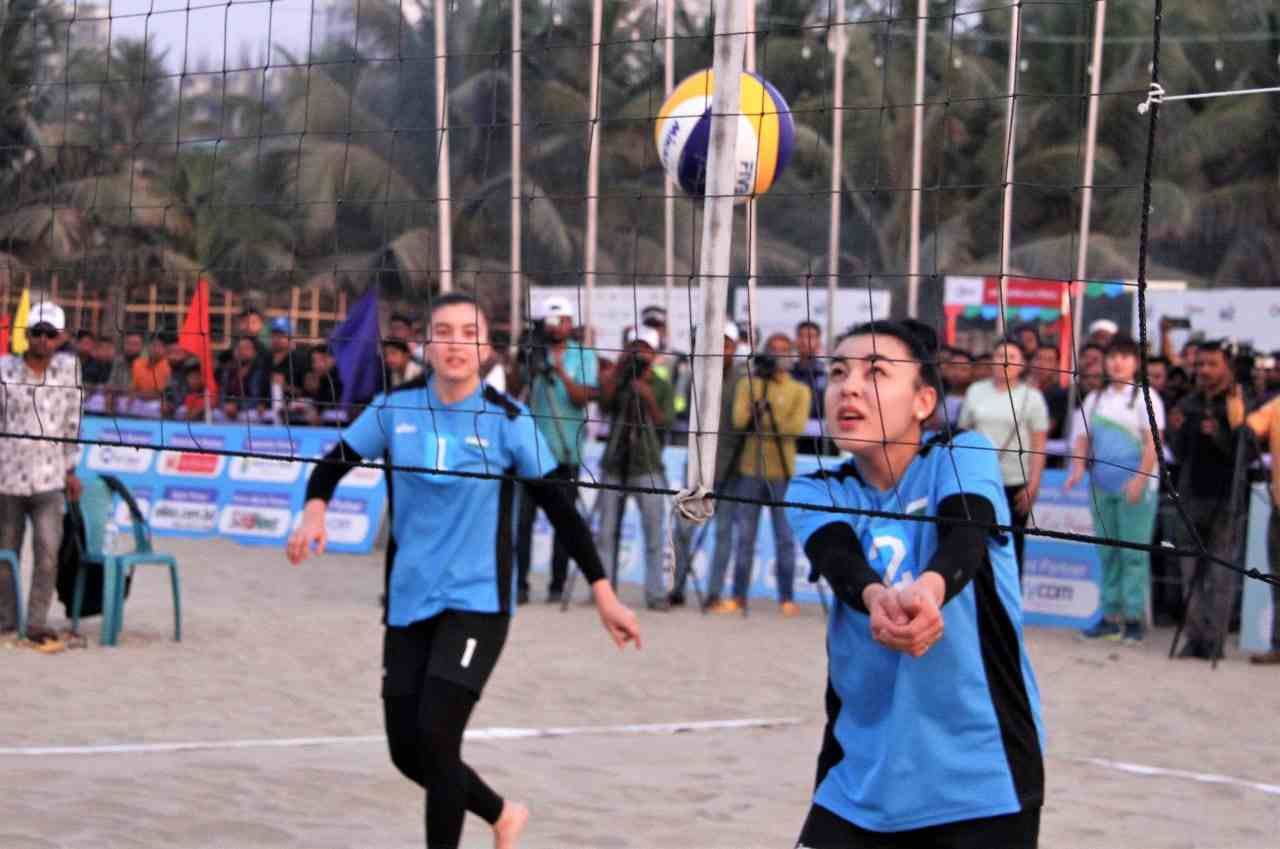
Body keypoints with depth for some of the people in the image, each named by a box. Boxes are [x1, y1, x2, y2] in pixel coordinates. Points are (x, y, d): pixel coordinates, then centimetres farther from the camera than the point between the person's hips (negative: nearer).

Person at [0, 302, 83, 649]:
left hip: (49, 478, 1)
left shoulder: (68, 367, 3)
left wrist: (70, 469, 12)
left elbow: (72, 422, 10)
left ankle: (37, 623, -6)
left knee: (48, 549, -12)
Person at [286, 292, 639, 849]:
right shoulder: (396, 407, -2)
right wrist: (314, 510, -16)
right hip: (408, 602, 4)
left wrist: (603, 593, -8)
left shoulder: (507, 420, -9)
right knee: (406, 751, 7)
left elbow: (559, 506, -6)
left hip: (476, 602, -4)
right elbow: (335, 462, 6)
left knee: (434, 738, -17)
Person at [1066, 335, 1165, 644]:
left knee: (1134, 553, -6)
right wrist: (1078, 469, -5)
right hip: (1102, 487, 5)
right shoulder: (1094, 399, 14)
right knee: (1107, 553, 7)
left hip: (1136, 487, -5)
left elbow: (1153, 442, -8)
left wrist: (1140, 479, -18)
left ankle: (1135, 617, -4)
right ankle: (1111, 615, 11)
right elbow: (1083, 438, 13)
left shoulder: (1145, 398, -1)